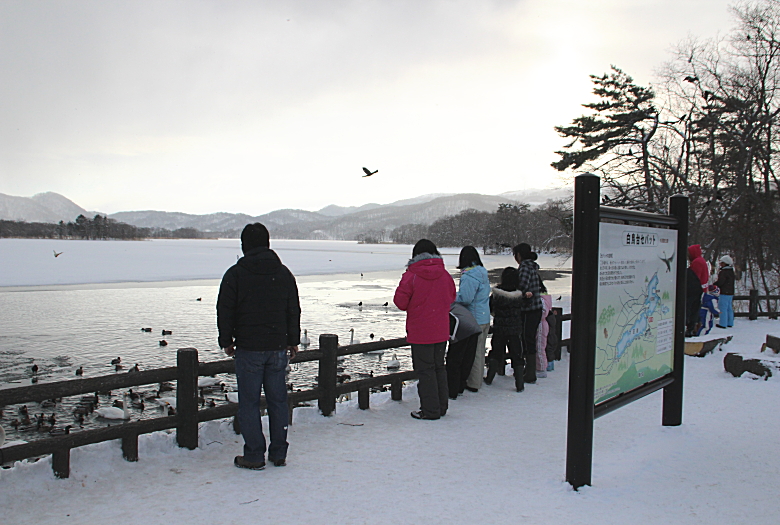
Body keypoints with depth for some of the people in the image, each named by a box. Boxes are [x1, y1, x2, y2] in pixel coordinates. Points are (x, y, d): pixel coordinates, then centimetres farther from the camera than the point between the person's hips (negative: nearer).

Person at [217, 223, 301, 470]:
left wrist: (226, 342, 8)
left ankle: (254, 456, 7)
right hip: (278, 347, 4)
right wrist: (293, 341, 19)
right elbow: (294, 310, 10)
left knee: (249, 403, 4)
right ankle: (279, 454, 18)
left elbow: (225, 311, -3)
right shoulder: (284, 273, 6)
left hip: (248, 349, -4)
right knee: (278, 401, 11)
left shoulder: (235, 274, -6)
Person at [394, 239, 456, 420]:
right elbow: (451, 298, 14)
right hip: (441, 331, 5)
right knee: (439, 368, 16)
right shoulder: (445, 275, 3)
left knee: (425, 370, 2)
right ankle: (441, 407, 24)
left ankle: (430, 410, 6)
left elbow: (401, 302, -9)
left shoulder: (411, 276, -12)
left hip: (420, 333, -5)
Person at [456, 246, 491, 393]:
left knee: (473, 352, 1)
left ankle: (473, 384, 9)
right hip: (485, 318, 9)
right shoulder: (483, 273, 10)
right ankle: (476, 381, 28)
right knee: (480, 351, 17)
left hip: (474, 320, -9)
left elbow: (465, 299, -24)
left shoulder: (469, 276, -19)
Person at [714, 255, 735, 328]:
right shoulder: (732, 271, 13)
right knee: (729, 308, 15)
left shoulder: (723, 272, -15)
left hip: (724, 293, -9)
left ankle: (723, 324, -6)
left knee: (723, 308, -6)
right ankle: (730, 323, 20)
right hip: (731, 292, 9)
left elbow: (720, 282, -19)